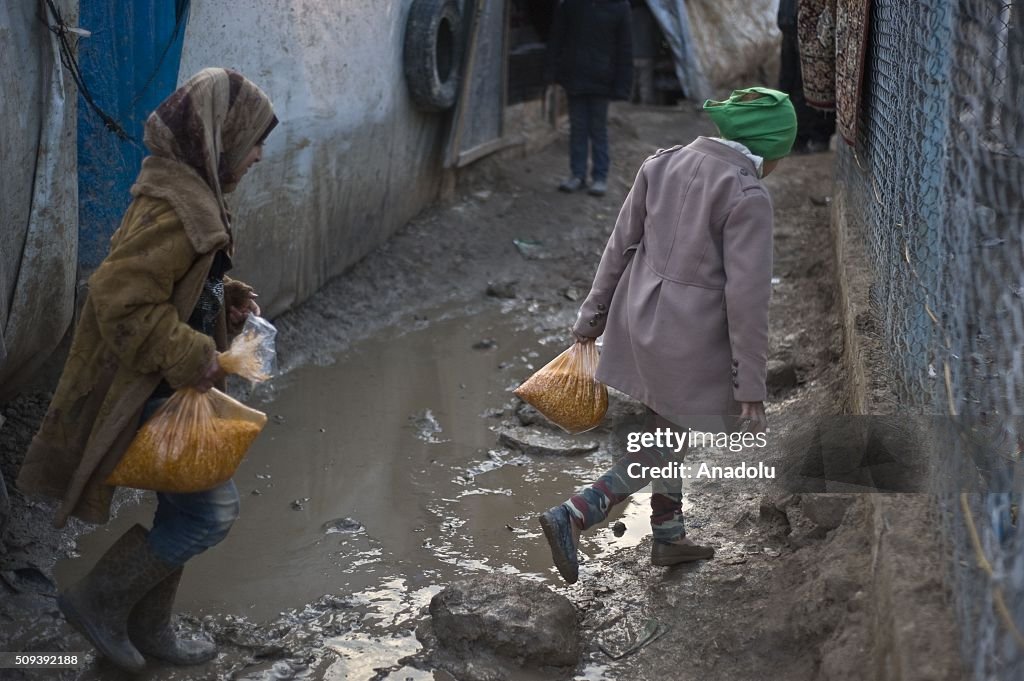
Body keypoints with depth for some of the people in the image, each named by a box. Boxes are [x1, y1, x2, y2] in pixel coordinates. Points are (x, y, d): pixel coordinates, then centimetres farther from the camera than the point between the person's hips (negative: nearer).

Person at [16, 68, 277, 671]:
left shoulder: (190, 194, 9)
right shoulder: (174, 207, -24)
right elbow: (122, 301, -29)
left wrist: (228, 303, 6)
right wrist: (191, 356, -23)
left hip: (168, 389, 10)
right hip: (145, 395, -10)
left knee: (187, 509, 18)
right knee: (213, 510, -5)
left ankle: (149, 627, 34)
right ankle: (99, 599, 10)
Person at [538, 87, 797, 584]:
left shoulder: (662, 164, 1)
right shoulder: (748, 196, -17)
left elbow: (621, 244, 6)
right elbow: (747, 295, -18)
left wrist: (593, 314, 15)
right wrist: (751, 388, -12)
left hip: (640, 317, 7)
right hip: (692, 338, -7)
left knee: (666, 430, 23)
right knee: (666, 448, 10)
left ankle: (669, 537, 37)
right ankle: (573, 517, 1)